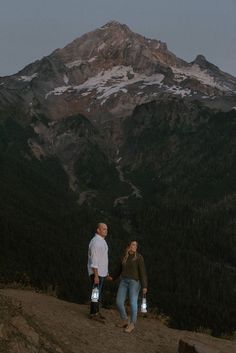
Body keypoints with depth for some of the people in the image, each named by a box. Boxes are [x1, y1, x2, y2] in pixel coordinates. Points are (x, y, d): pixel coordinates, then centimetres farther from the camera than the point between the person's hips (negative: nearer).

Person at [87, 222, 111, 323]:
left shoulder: (101, 241, 13)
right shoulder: (95, 242, -19)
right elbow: (94, 260, -23)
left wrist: (106, 273, 20)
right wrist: (96, 276, -25)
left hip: (101, 272, 10)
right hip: (96, 272, -10)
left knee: (98, 292, 14)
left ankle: (95, 311, 21)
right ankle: (93, 314, 1)